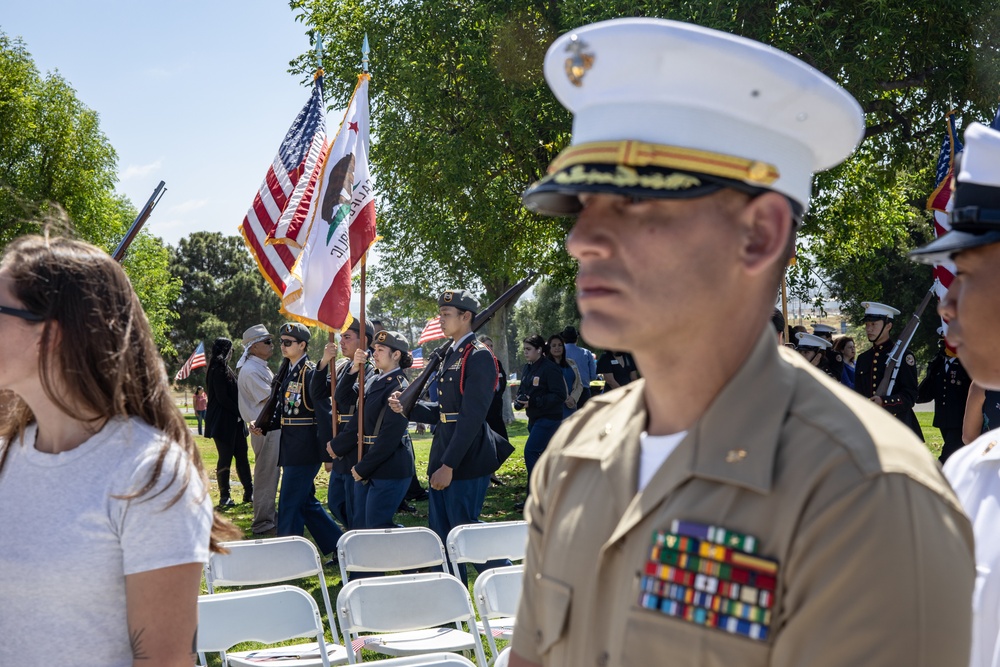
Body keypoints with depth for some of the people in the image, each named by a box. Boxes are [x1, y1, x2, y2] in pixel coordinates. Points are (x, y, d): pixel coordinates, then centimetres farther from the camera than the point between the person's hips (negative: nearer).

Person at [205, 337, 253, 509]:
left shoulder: (224, 369, 17)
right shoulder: (218, 371, -14)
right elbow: (222, 398, -18)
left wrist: (240, 412, 5)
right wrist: (239, 411, -12)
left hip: (234, 421, 9)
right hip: (223, 422, -9)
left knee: (242, 456, 10)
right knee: (225, 458, -3)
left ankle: (249, 492, 15)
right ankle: (224, 497, 3)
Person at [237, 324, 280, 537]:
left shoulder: (261, 368, 16)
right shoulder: (251, 371, -16)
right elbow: (270, 400, -19)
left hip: (274, 429, 10)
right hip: (266, 430, -10)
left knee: (271, 475, 18)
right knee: (266, 477, -4)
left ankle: (270, 518, 29)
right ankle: (262, 525, 3)